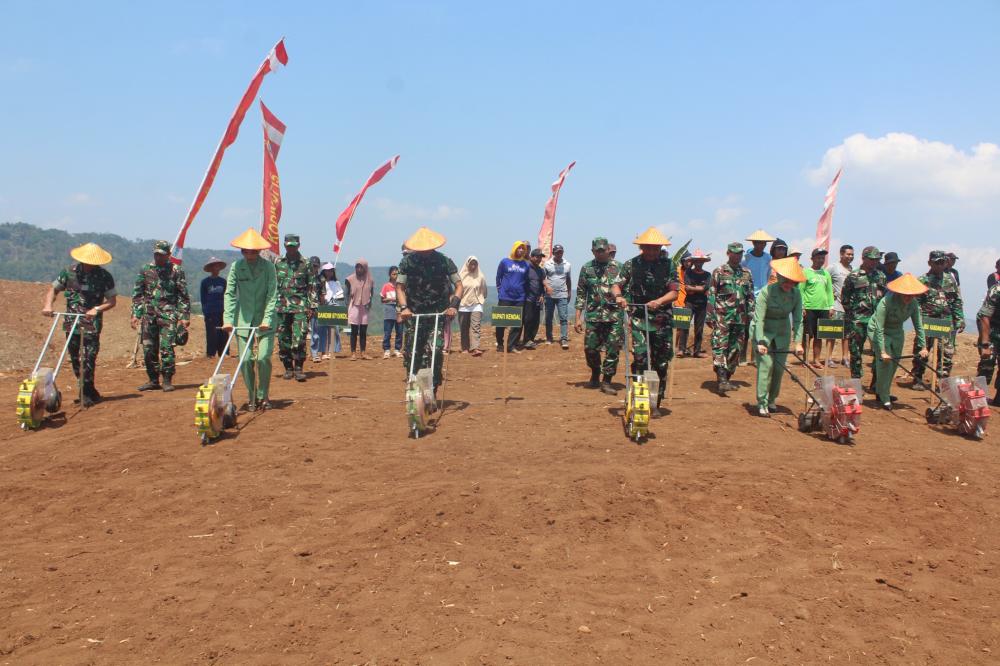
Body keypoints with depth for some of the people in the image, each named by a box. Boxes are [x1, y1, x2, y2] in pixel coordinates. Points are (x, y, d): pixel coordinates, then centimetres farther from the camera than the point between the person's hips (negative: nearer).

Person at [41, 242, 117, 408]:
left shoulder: (104, 277, -1)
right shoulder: (69, 272, 5)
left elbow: (112, 300, -1)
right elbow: (53, 289, 11)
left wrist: (97, 309, -18)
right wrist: (48, 304, -8)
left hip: (92, 324, -3)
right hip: (72, 323, 3)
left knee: (88, 359, -10)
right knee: (75, 358, 9)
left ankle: (87, 394, -1)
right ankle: (89, 392, 21)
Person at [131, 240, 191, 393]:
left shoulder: (176, 271, 2)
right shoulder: (145, 270, 11)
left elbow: (183, 296, 2)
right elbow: (137, 294, 13)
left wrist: (185, 316, -4)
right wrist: (135, 314, 6)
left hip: (168, 314, -4)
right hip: (149, 315, 4)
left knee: (166, 348, -10)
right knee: (149, 349, 5)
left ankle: (167, 380, -2)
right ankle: (153, 380, 15)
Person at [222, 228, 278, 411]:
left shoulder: (268, 267, -6)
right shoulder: (236, 267, -2)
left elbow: (272, 296, -10)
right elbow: (230, 294, -4)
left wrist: (267, 320, -19)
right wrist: (228, 319, -13)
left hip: (265, 321, -1)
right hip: (243, 320, 2)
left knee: (263, 358, -10)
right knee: (246, 360, -1)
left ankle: (263, 396, 9)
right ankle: (251, 398, 15)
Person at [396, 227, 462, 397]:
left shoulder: (444, 261, 0)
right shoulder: (407, 261, 3)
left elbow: (458, 285, 3)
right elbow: (400, 286, 5)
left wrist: (453, 305, -13)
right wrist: (403, 307, -11)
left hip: (438, 314, -2)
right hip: (413, 314, 2)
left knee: (434, 352, -13)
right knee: (411, 353, 2)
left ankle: (432, 392, -6)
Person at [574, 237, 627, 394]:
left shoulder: (617, 267, 2)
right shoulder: (586, 268, 9)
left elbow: (616, 284, -18)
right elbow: (581, 294, 10)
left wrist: (618, 296, -41)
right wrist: (578, 318, 4)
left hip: (614, 316, -2)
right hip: (593, 315, 2)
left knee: (613, 350, -4)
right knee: (590, 348, 3)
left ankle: (606, 382, 7)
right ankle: (595, 375, 29)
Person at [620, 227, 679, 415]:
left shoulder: (668, 264, 3)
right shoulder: (631, 265, 3)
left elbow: (674, 292, -1)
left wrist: (658, 302, -18)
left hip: (663, 320, 1)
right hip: (639, 320, -1)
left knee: (661, 364, 6)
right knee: (640, 359, -14)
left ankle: (656, 404, 18)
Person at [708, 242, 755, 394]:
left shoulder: (747, 273, 13)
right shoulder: (719, 272, 0)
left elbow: (750, 296, 16)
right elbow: (711, 295, -2)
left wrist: (751, 316, 9)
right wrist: (710, 317, -7)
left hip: (740, 318, 5)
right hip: (722, 317, -5)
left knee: (736, 349, 7)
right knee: (720, 347, -13)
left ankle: (727, 378, 18)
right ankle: (722, 380, -19)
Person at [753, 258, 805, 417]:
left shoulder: (796, 294, -9)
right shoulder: (766, 291, -22)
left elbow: (798, 320, -6)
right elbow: (759, 319, -23)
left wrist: (798, 342, -15)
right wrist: (760, 342, -30)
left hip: (782, 333, 5)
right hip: (763, 332, -5)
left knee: (780, 367, 4)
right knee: (766, 365, -12)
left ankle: (771, 400, 20)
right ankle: (762, 403, -9)